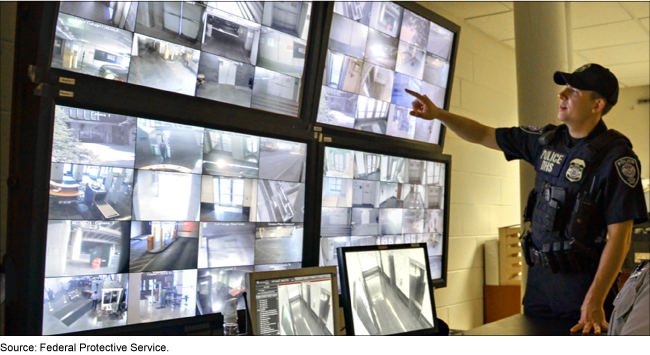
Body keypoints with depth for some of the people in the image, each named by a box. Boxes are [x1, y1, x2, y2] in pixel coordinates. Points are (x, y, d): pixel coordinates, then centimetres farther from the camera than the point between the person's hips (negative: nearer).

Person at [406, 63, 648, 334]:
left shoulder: (616, 157, -12)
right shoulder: (547, 140, 5)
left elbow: (620, 235, -16)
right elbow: (484, 136, 11)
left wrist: (594, 302, -20)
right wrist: (438, 114, -2)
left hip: (582, 281, -6)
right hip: (538, 277, 6)